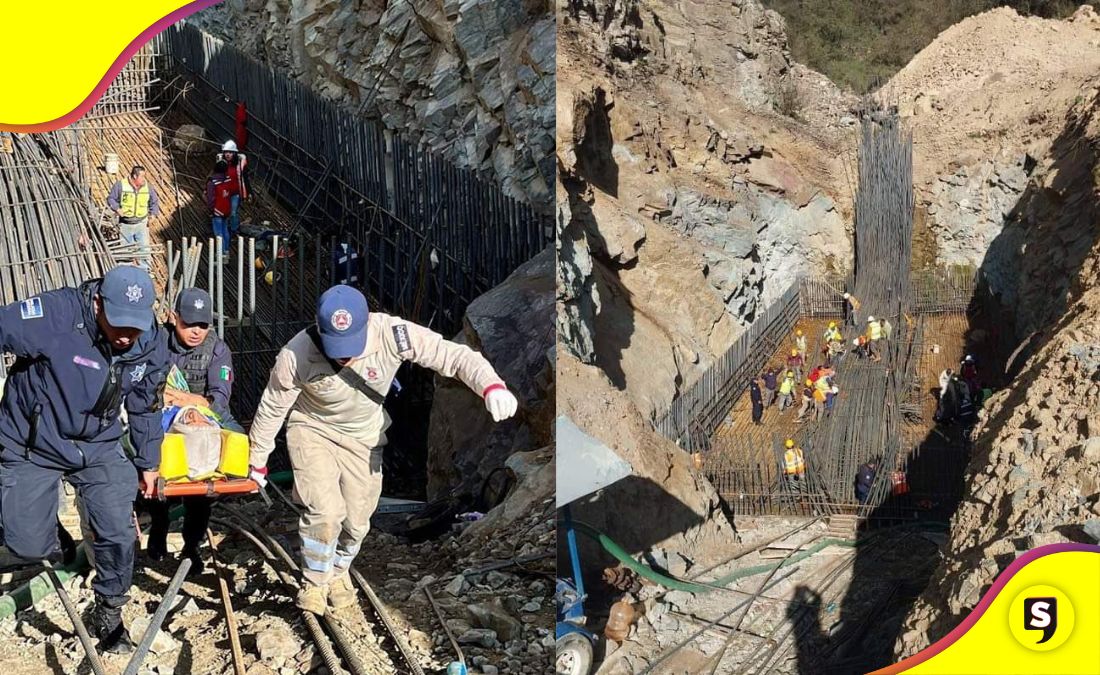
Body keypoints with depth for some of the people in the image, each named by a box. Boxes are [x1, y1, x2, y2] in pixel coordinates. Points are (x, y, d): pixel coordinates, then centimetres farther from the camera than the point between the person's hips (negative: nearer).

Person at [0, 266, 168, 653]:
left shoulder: (152, 344, -12)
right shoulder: (54, 316, -31)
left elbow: (145, 406, 5)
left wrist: (148, 463, 15)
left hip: (98, 447, 3)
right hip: (31, 447, -3)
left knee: (118, 534, -4)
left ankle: (109, 613, 21)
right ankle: (58, 542, 36)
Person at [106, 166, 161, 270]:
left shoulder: (147, 187, 0)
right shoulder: (120, 185, -10)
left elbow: (154, 202, 13)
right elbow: (111, 198, -1)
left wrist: (153, 213, -1)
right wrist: (117, 208, -18)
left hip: (141, 224, 2)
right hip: (125, 225, -1)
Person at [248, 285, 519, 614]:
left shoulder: (392, 334, -32)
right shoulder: (297, 355, -31)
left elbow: (454, 355, -31)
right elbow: (272, 408, -14)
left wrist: (491, 385, -51)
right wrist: (258, 461, -2)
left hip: (363, 438, 2)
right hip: (312, 430, -2)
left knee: (356, 521, 11)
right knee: (326, 511, -19)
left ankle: (338, 571, 44)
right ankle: (314, 582, 8)